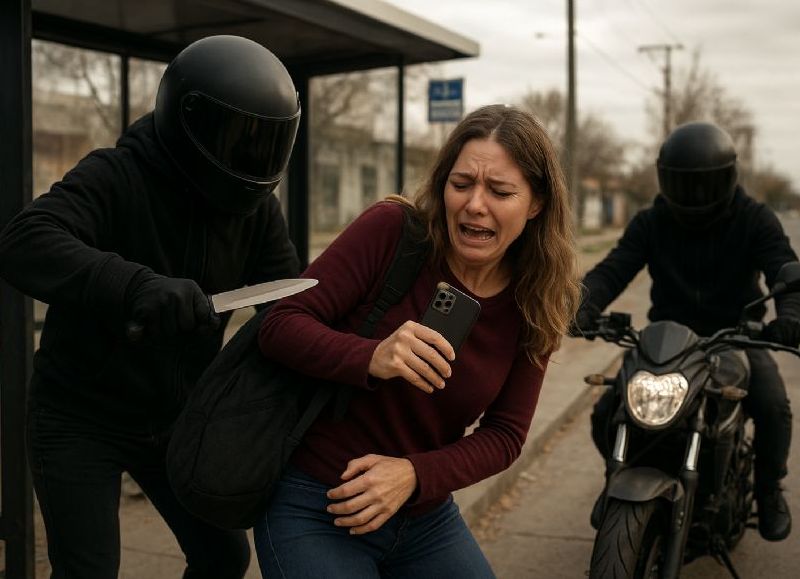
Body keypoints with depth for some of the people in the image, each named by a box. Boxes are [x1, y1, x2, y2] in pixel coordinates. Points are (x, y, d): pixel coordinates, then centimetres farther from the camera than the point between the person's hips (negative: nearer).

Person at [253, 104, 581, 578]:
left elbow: (505, 434, -3)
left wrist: (414, 474, -20)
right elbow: (281, 326, -16)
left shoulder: (533, 306, -4)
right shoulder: (393, 228, -16)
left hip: (427, 517, 4)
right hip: (315, 509, -4)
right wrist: (372, 358, -35)